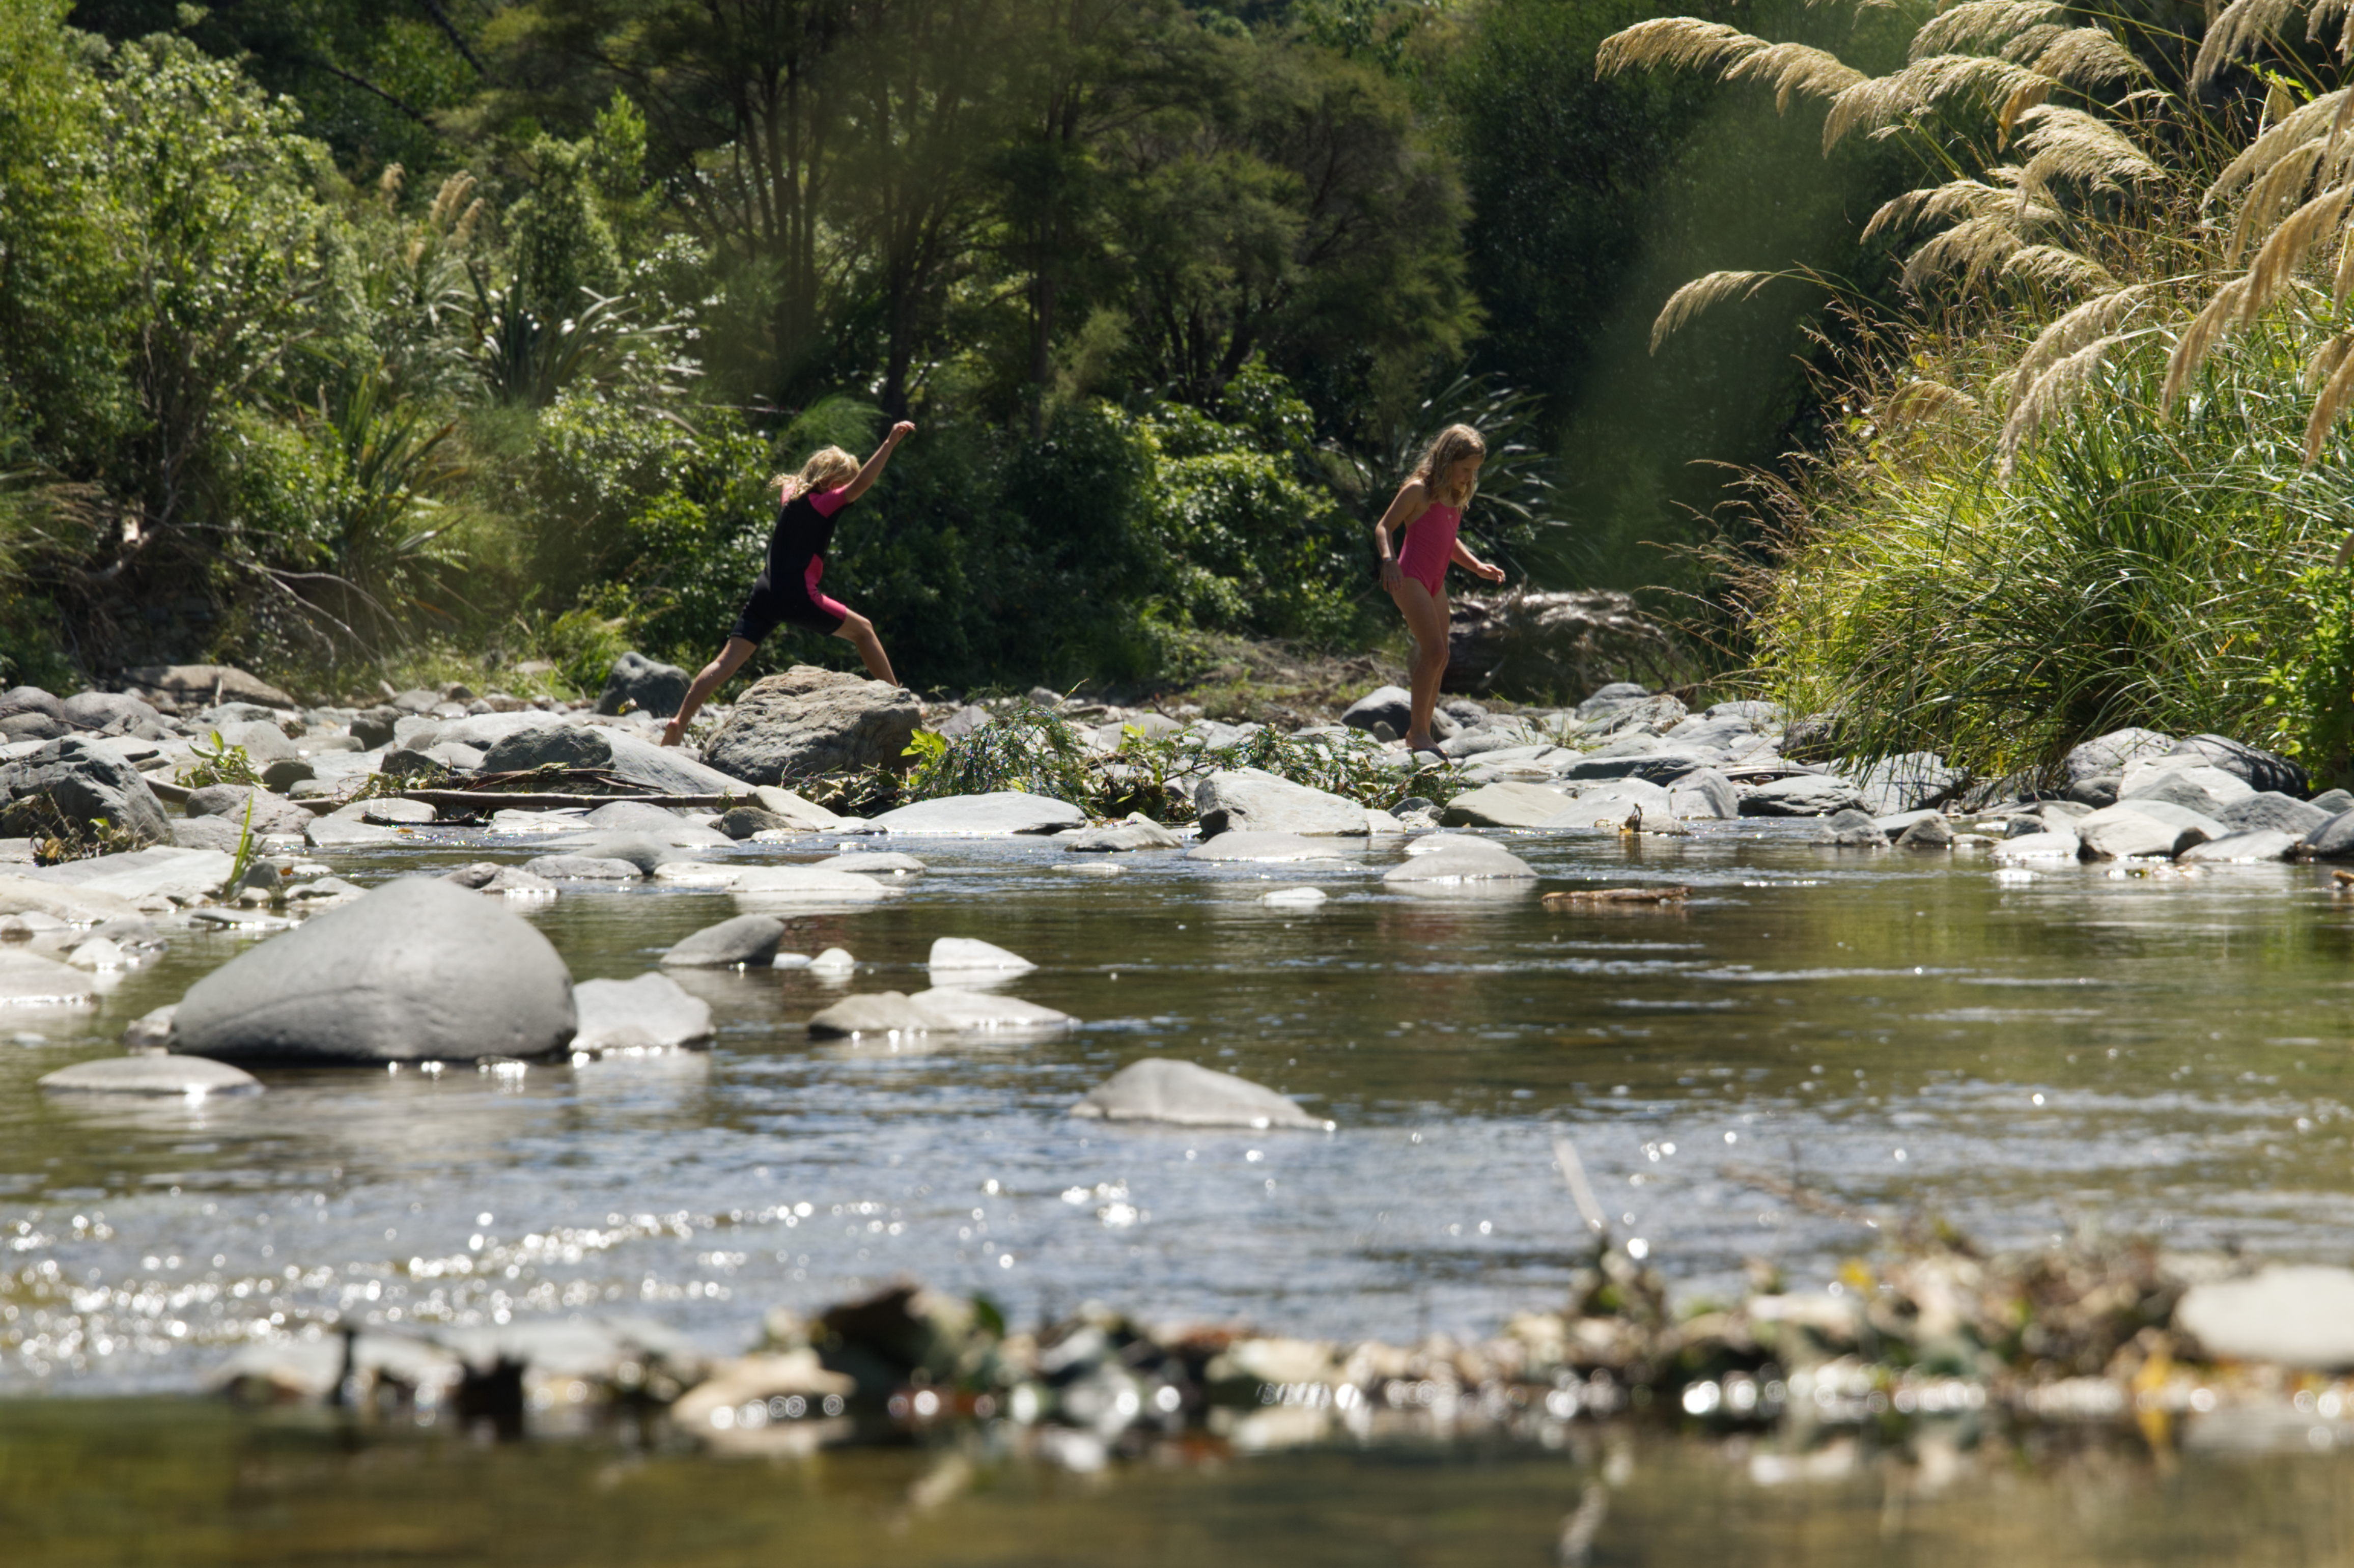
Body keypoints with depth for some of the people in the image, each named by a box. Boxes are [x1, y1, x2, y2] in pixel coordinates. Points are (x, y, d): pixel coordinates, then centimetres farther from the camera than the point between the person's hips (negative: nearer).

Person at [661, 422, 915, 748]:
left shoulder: (790, 494, 16)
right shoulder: (824, 503, -5)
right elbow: (862, 484, -20)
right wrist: (890, 444, -23)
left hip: (765, 595, 6)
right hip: (797, 597, -6)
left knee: (727, 662, 0)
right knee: (862, 629, 13)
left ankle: (680, 722, -13)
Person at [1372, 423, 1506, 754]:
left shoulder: (1456, 497, 14)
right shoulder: (1419, 490, -10)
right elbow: (1383, 528, -9)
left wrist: (1477, 566, 16)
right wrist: (1388, 560, -26)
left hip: (1435, 583, 9)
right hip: (1410, 578, -9)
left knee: (1438, 659, 6)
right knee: (1434, 651, -17)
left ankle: (1420, 732, 13)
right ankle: (1418, 730, -12)